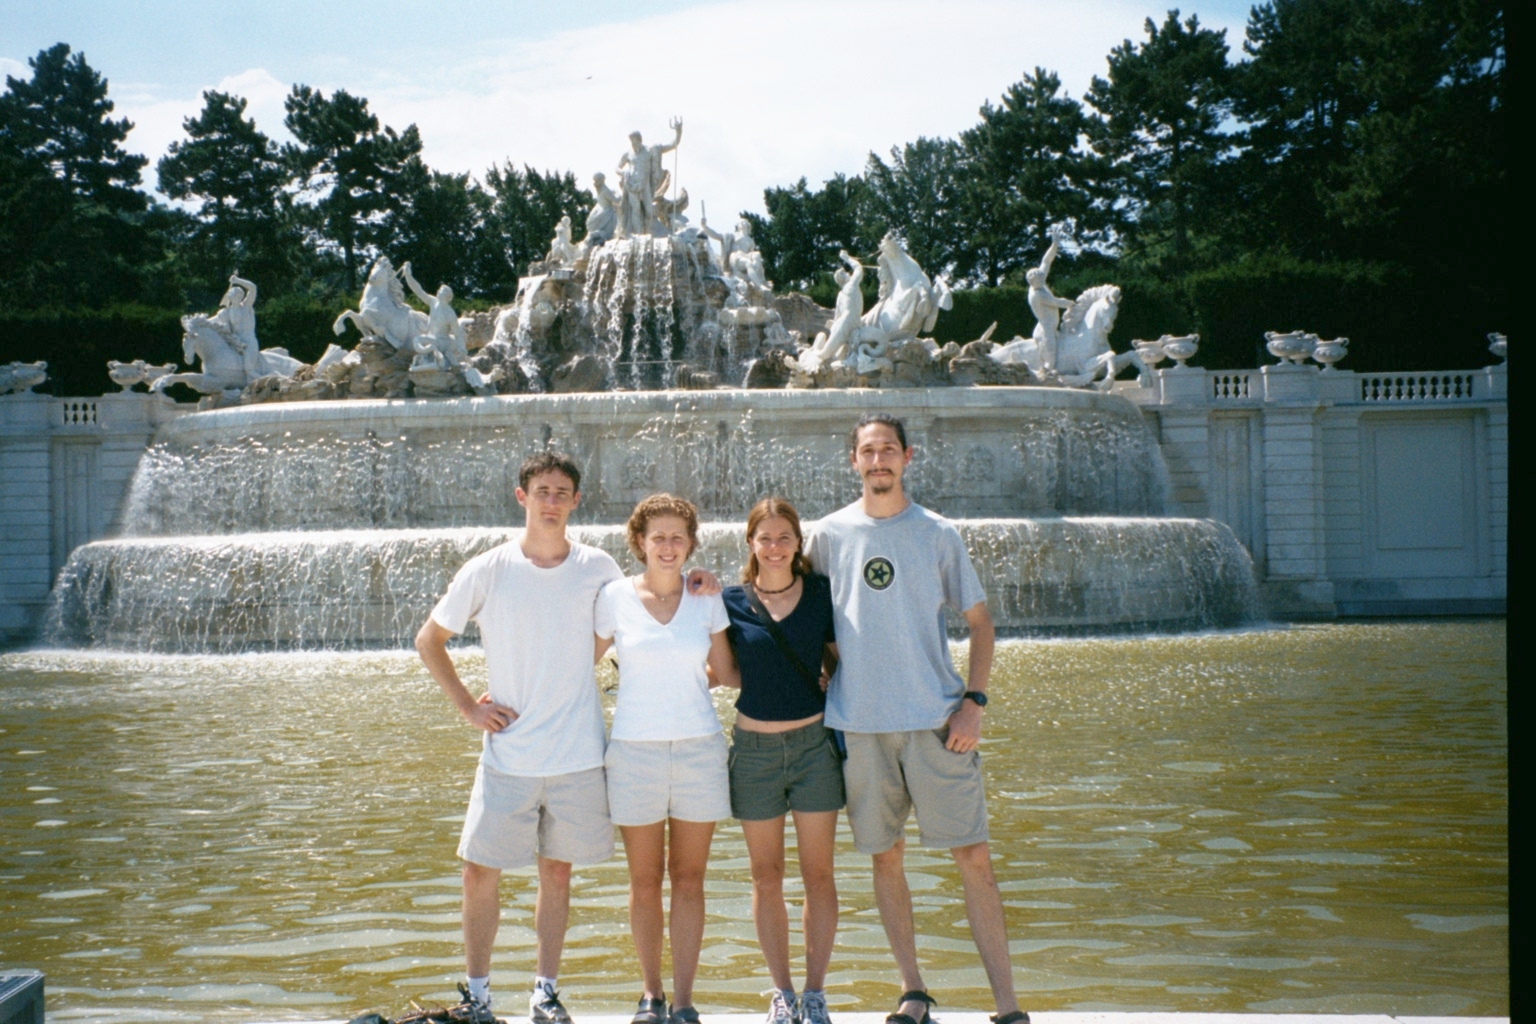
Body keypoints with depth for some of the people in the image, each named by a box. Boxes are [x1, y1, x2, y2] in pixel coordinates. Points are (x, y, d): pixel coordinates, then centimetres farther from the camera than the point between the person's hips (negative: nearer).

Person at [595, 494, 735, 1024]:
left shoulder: (707, 599, 4)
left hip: (699, 748, 1)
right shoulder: (615, 597, -1)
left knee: (689, 879, 4)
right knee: (645, 880, 6)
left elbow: (726, 671, 11)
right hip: (635, 750, -1)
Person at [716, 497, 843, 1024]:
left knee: (818, 873, 4)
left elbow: (842, 658, 7)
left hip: (814, 743, 0)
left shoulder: (821, 593, 0)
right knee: (766, 877, 8)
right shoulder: (731, 601, -1)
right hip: (755, 748, 0)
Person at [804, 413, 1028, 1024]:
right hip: (858, 721, 1)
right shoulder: (830, 534, 5)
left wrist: (974, 701, -5)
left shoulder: (938, 534, 3)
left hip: (936, 719, -1)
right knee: (886, 855, 7)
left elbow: (979, 620, 6)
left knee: (973, 856, -4)